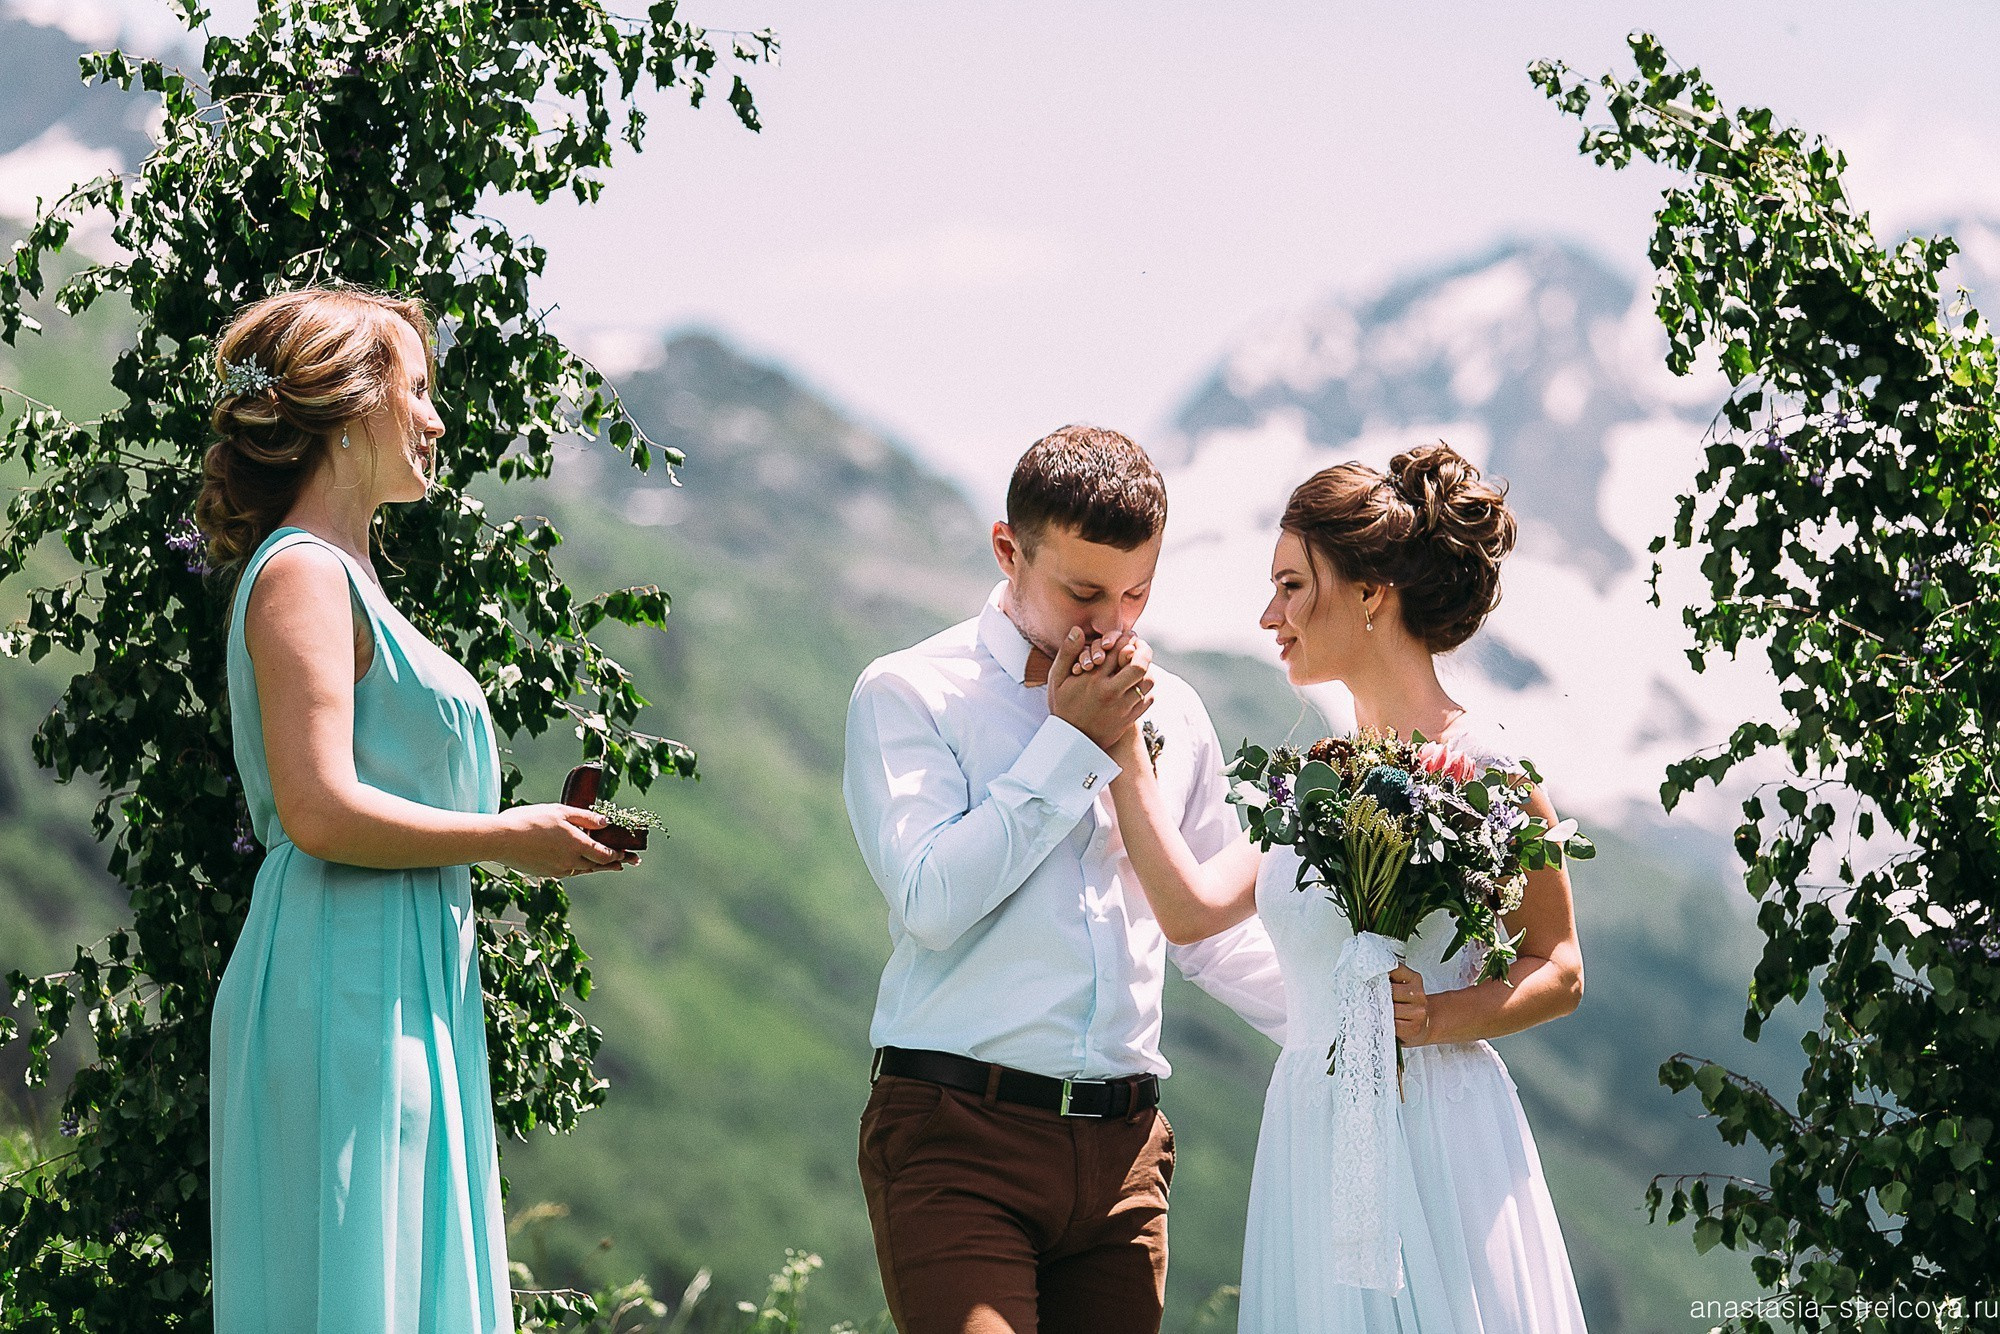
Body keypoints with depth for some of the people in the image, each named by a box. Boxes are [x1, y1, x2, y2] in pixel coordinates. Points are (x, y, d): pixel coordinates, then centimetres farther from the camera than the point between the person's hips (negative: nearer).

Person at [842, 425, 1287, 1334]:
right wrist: (1070, 742, -9)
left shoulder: (1171, 714, 16)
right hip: (958, 1140, -5)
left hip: (1123, 1152, 5)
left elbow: (1215, 931, 24)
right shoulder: (908, 696, 0)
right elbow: (933, 900, -14)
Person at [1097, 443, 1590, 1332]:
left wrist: (1440, 1017, -19)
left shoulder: (1480, 767, -6)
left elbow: (1560, 973, -2)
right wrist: (1121, 749, 8)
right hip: (1312, 1139, 6)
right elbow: (1193, 907, 5)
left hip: (1432, 1128, -6)